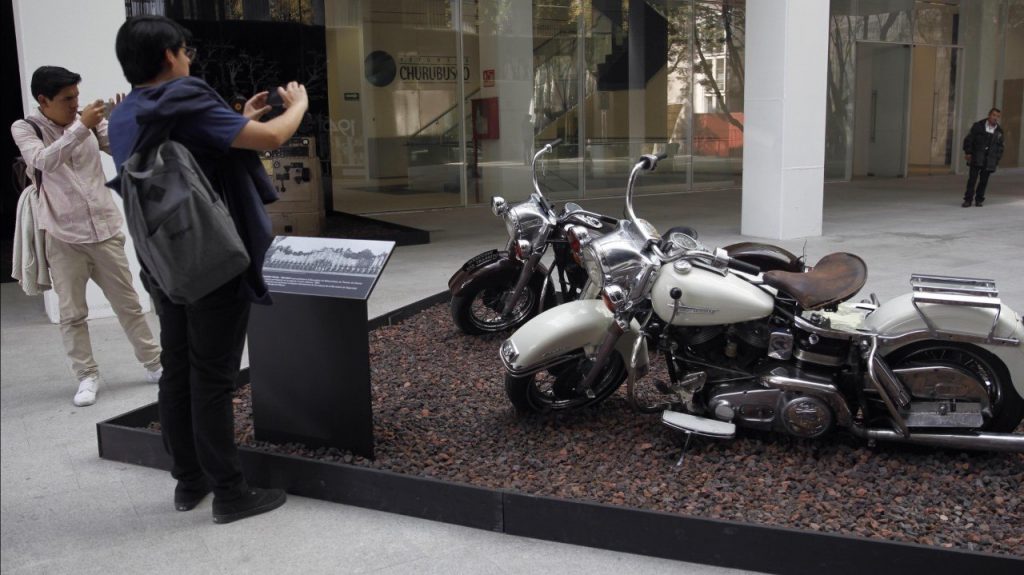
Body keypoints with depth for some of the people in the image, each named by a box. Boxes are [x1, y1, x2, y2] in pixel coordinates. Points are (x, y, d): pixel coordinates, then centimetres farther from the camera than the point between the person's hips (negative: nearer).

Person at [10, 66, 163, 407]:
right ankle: (87, 377, 14)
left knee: (128, 303, 9)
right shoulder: (25, 128, -3)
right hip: (63, 237, -2)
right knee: (72, 313, 3)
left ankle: (154, 365, 19)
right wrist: (81, 128, -28)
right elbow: (45, 161, -22)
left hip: (104, 229, 2)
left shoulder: (87, 121, 4)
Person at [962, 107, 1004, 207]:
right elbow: (969, 139, 1)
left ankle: (979, 199, 15)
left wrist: (997, 159, 9)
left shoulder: (999, 131, 10)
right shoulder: (978, 126, 1)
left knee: (984, 180, 5)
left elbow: (1000, 147, 17)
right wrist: (968, 152, -6)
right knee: (972, 179, -7)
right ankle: (968, 199, -3)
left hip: (989, 161, 3)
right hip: (976, 159, -3)